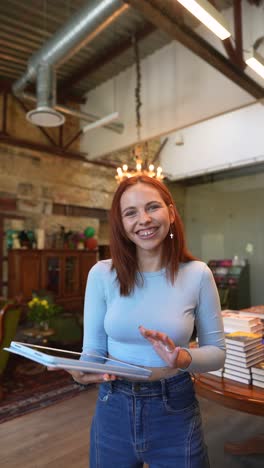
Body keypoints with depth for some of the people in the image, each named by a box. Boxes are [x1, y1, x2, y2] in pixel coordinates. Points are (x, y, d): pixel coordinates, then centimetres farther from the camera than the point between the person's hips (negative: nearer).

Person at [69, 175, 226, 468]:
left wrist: (185, 359, -24)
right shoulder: (101, 274, -10)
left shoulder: (197, 274, -12)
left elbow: (217, 351, -4)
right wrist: (84, 371, -25)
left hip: (174, 412, -1)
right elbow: (93, 349, -4)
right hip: (113, 410, 2)